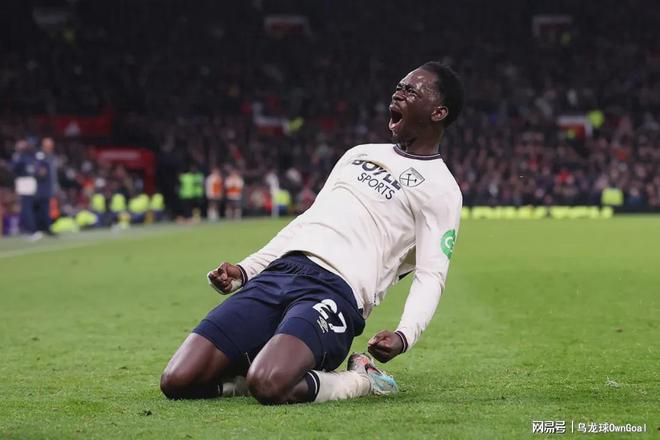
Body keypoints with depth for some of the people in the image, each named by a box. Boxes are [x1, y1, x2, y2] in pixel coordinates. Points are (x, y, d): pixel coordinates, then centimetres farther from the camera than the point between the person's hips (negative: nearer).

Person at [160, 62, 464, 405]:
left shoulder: (440, 188, 6)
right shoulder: (359, 153, 28)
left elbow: (430, 275, -4)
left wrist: (404, 335, -22)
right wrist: (244, 270, 19)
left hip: (336, 290, -6)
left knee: (268, 386, -35)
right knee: (177, 382, -12)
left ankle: (360, 382, -7)